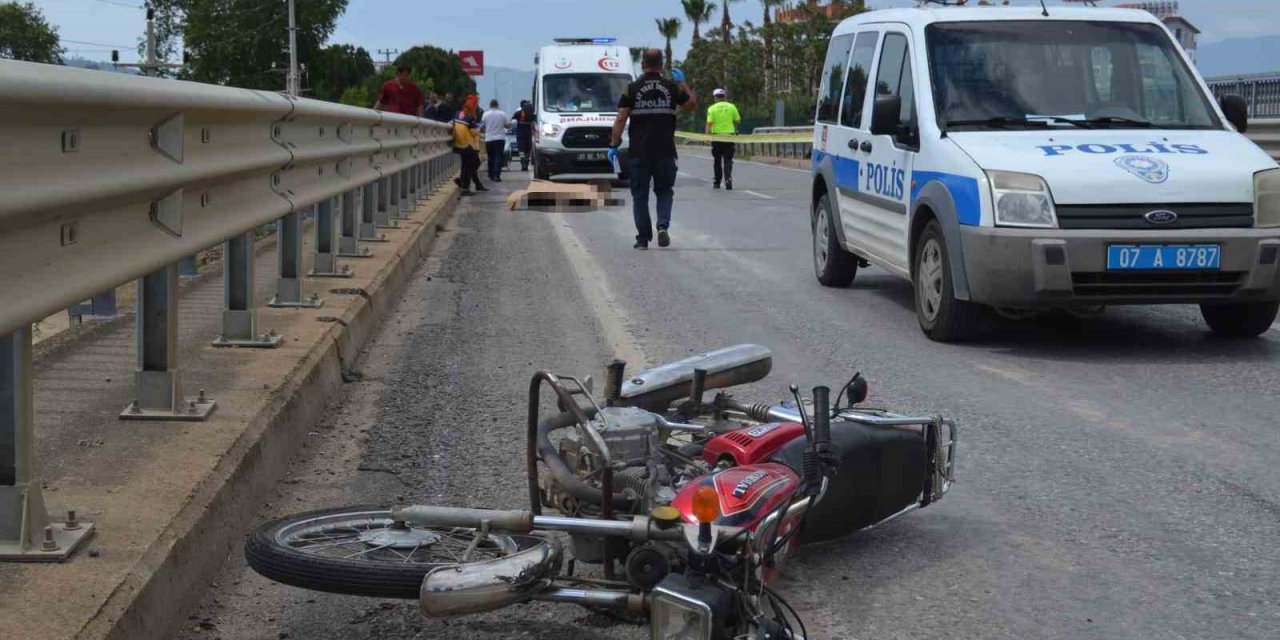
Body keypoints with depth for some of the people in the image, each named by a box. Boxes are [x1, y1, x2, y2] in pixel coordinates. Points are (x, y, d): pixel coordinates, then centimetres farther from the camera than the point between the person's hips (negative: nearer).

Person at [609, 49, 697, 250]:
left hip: (639, 152, -1)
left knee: (640, 195, 8)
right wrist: (682, 83, 24)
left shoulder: (632, 89, -4)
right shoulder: (672, 88, 0)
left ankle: (643, 237, 7)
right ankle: (663, 225, -10)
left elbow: (620, 119, -8)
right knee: (664, 191, 14)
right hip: (665, 152, 1)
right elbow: (692, 105, 15)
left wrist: (614, 145, -3)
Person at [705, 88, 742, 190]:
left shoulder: (712, 108, -3)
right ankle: (728, 179, -16)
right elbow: (738, 121, 4)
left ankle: (717, 182, 17)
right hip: (729, 136, 0)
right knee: (728, 161, 1)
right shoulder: (731, 107, 1)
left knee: (717, 161, 11)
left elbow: (709, 124, -10)